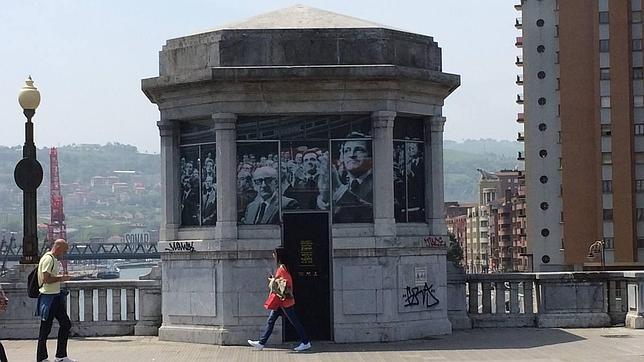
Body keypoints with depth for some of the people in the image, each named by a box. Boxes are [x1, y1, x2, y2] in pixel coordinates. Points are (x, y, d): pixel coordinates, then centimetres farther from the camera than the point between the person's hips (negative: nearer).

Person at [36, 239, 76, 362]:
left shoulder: (54, 259, 15)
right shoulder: (48, 259, -17)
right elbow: (46, 279, -24)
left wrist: (60, 277, 10)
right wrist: (61, 278, -14)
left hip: (56, 296, 10)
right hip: (48, 297, -10)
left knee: (65, 324, 11)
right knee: (45, 329, -2)